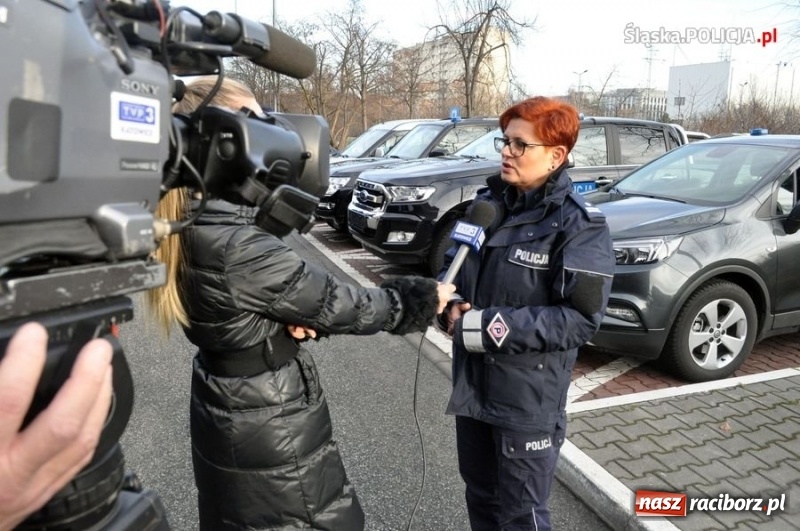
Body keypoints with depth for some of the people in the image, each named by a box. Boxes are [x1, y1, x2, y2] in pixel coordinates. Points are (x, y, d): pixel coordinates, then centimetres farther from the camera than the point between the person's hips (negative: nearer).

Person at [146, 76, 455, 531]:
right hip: (271, 430, -8)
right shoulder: (238, 247, -31)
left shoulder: (198, 226, -3)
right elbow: (341, 305, -22)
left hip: (229, 411, 8)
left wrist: (293, 318, -14)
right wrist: (424, 298, -7)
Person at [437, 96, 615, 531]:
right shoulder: (487, 203, 4)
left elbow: (579, 319, -21)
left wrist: (487, 327, -23)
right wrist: (451, 308, -10)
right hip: (472, 384, 6)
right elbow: (450, 267, 12)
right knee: (480, 495, 25)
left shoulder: (578, 225, -15)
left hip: (529, 398, -6)